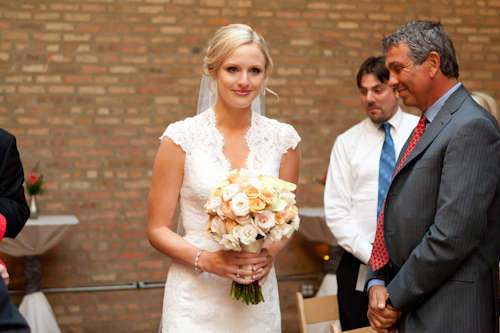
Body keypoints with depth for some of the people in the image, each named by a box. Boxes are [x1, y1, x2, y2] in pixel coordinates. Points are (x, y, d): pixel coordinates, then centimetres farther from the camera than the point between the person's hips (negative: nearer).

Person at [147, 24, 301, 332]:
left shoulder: (283, 139, -1)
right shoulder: (182, 138, -8)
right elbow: (158, 229, -3)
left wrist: (269, 255, -8)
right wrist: (207, 260, -18)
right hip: (195, 298, -2)